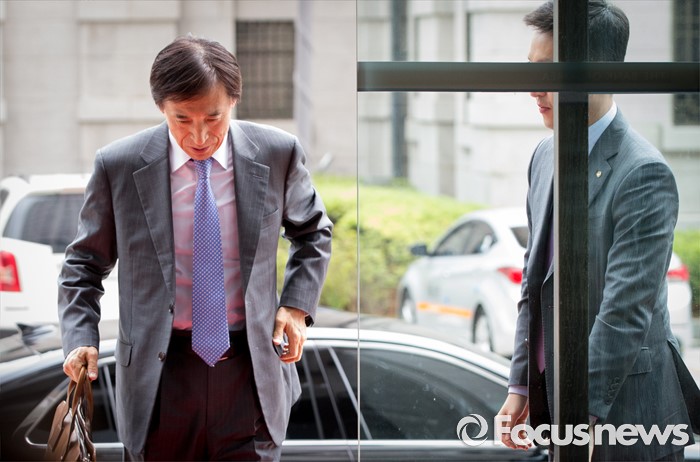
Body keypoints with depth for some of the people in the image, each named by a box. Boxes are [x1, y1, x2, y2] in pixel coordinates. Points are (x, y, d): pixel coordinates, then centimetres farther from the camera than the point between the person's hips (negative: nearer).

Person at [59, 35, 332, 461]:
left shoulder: (277, 154, -2)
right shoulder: (119, 166, -5)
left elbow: (313, 231, 17)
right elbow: (85, 264, 6)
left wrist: (298, 305, 2)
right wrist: (81, 340, -9)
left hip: (252, 373, 0)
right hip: (161, 374, 0)